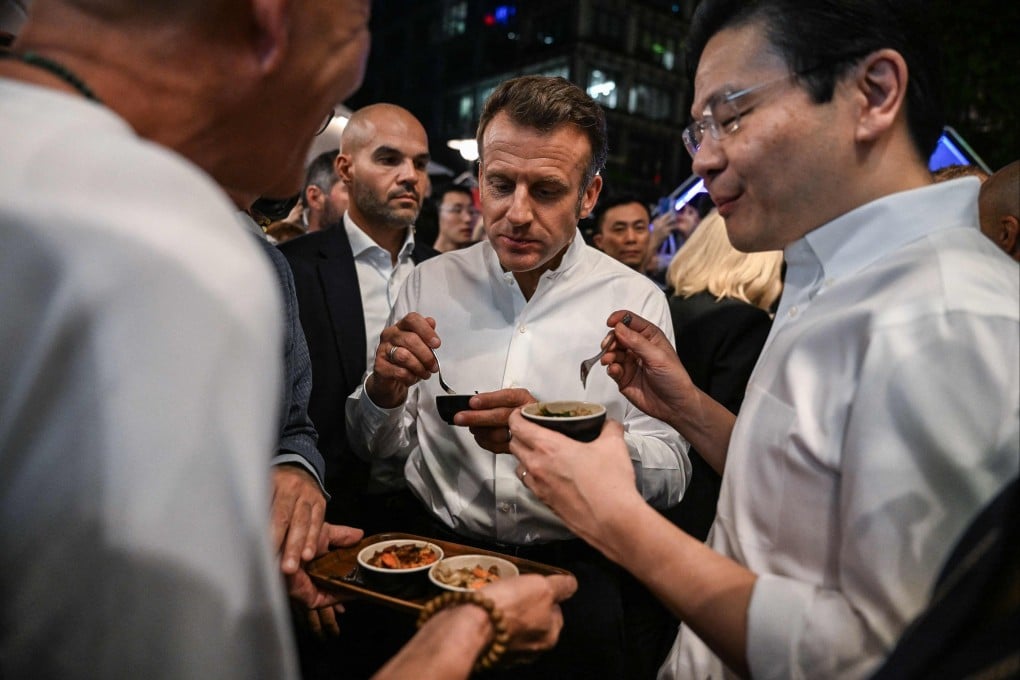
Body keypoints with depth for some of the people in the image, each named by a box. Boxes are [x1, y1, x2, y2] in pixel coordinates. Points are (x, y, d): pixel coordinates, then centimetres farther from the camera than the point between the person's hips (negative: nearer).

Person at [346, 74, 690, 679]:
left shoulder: (637, 300, -2)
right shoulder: (431, 282, 4)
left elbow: (670, 473, -7)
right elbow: (379, 447, 9)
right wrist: (385, 391, -13)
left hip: (571, 563, -1)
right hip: (437, 548, 2)